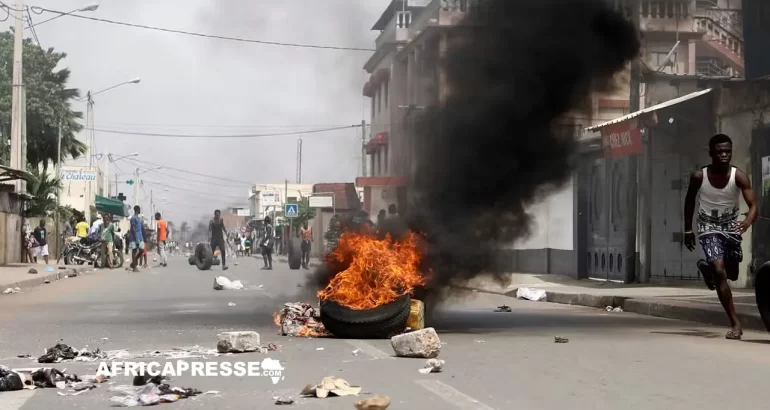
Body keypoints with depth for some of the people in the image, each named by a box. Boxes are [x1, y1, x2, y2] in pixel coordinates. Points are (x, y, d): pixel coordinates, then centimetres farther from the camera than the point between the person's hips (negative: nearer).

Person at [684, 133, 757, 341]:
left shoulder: (739, 177, -19)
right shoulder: (699, 176, -16)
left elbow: (753, 205, -26)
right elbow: (689, 200, 2)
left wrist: (747, 222, -48)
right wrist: (688, 230, 4)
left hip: (731, 226, 2)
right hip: (709, 227, -2)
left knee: (731, 274, 12)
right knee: (719, 271, -18)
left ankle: (707, 268, 49)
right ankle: (735, 323, -13)